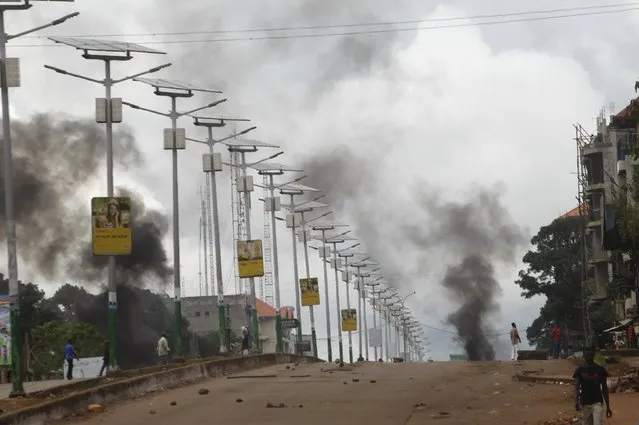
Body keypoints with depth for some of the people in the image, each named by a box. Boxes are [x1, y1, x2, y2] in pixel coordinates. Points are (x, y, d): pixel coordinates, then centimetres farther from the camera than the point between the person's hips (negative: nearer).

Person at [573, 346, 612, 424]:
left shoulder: (600, 370, 2)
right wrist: (576, 402, -22)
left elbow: (605, 389, 6)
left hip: (597, 403, -2)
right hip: (584, 404, 2)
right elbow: (577, 387, -5)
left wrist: (608, 407, 6)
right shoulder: (580, 370, 3)